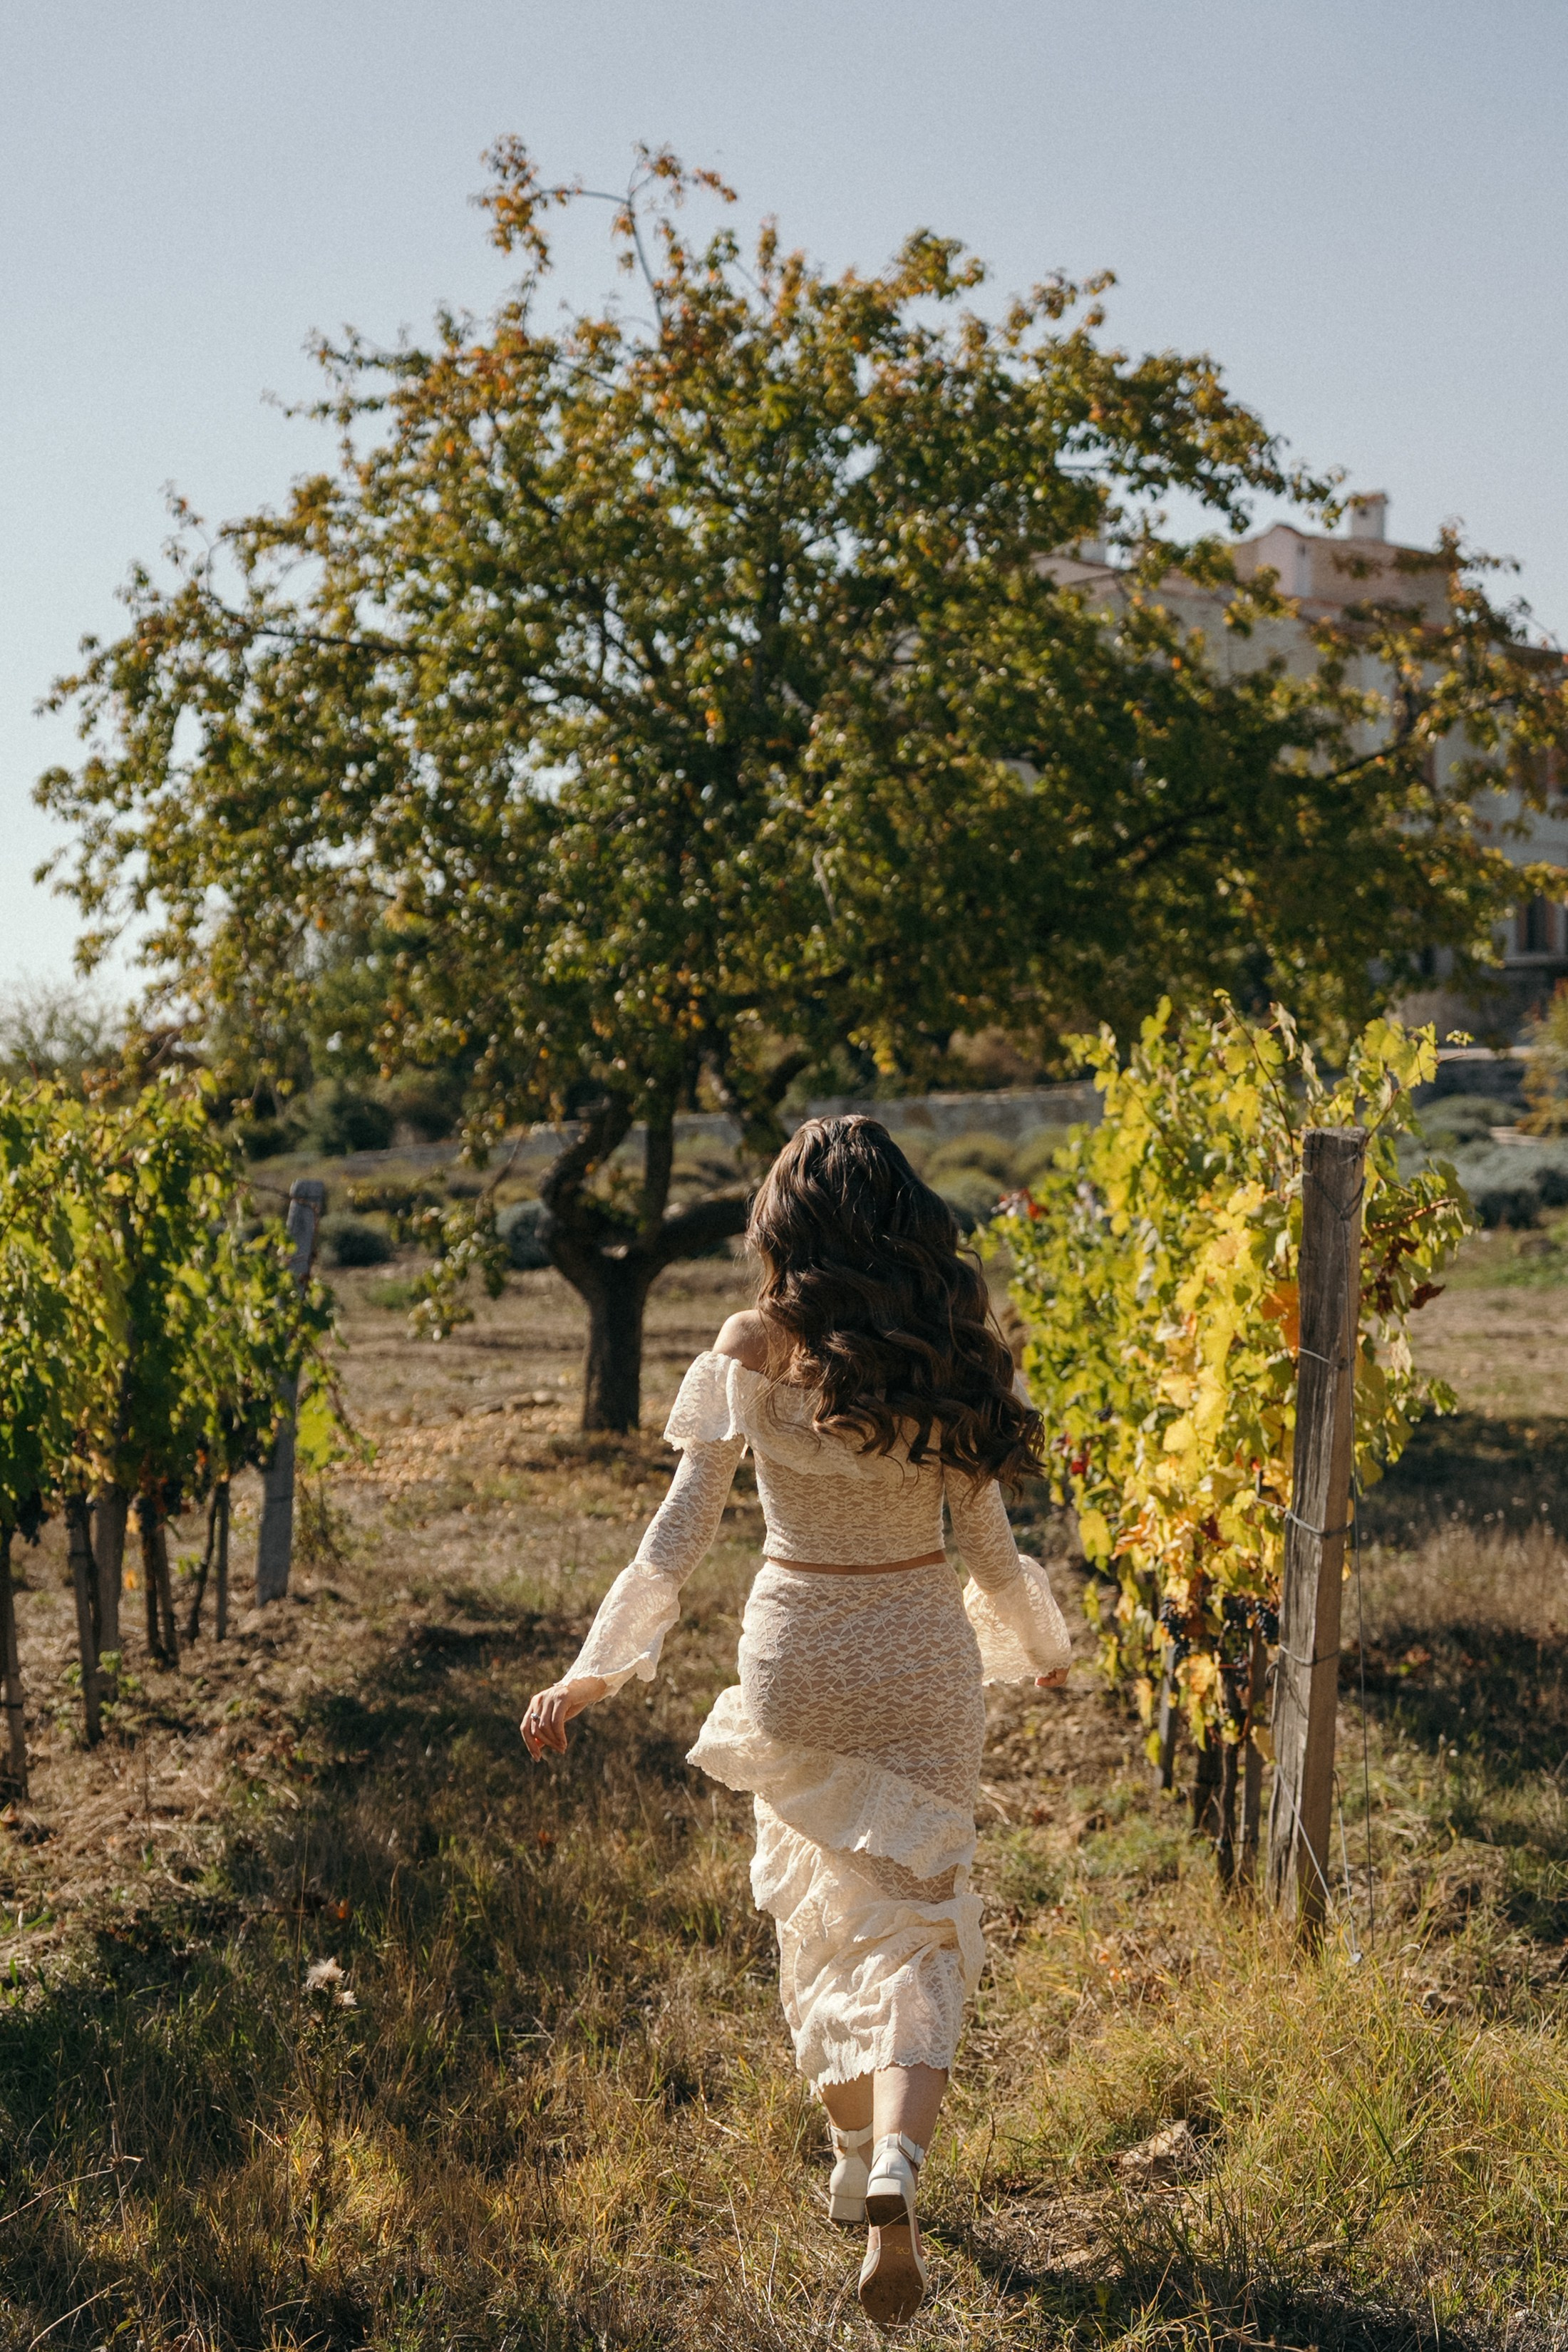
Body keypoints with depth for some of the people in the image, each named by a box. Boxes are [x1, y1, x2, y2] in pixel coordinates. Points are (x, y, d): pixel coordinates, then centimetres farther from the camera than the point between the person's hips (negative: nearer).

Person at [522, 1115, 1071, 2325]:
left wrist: (593, 1670, -6)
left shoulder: (754, 1353, -11)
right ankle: (897, 2164, -18)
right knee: (918, 1919, 4)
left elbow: (680, 1531, -12)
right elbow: (984, 1534, 0)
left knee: (823, 1910, 19)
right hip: (924, 1653, 0)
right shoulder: (947, 1353, -6)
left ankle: (859, 2161, 33)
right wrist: (1041, 1640, 18)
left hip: (797, 1653, 0)